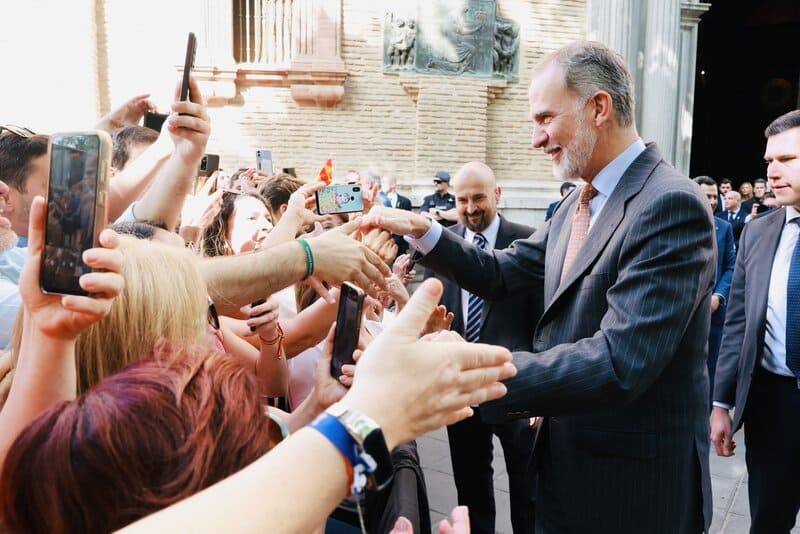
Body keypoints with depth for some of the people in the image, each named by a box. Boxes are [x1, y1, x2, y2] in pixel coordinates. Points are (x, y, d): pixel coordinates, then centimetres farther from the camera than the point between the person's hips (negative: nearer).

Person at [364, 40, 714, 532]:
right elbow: (503, 275, 8)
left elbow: (618, 363, -32)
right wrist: (423, 231, -5)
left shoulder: (670, 205, -23)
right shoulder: (579, 204, 6)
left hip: (632, 485, -7)